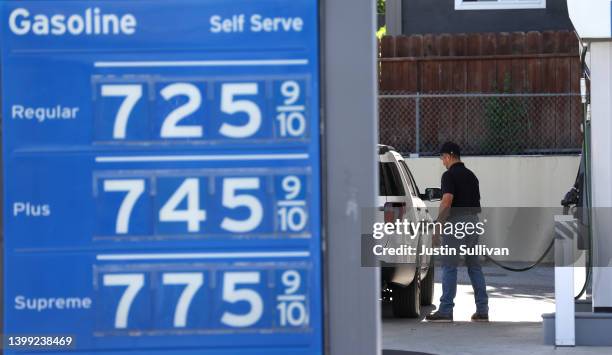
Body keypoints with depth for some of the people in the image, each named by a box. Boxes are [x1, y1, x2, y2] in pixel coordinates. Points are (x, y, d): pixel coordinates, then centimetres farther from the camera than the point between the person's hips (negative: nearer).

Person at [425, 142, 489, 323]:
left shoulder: (449, 175, -10)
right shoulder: (471, 175, 15)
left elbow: (447, 202, -20)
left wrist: (437, 226, -14)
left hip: (456, 222, -8)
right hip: (473, 220, 8)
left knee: (449, 267, -4)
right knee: (474, 266, 9)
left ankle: (445, 311, -4)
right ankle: (482, 310, 7)